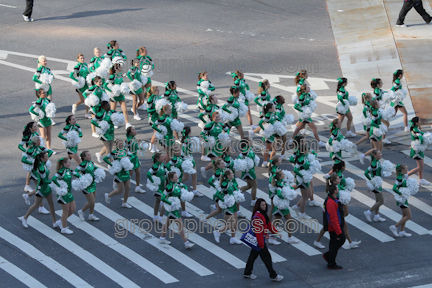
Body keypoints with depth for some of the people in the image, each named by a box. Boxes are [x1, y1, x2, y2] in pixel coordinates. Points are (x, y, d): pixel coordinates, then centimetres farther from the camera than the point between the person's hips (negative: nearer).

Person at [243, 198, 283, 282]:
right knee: (266, 257, -2)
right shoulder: (257, 216, -25)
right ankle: (273, 276, 7)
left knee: (253, 254, 19)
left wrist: (276, 232, 15)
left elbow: (268, 224, 18)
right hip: (258, 240, -10)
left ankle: (247, 273, 31)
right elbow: (258, 231, -25)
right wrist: (261, 244, -23)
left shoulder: (263, 214, 8)